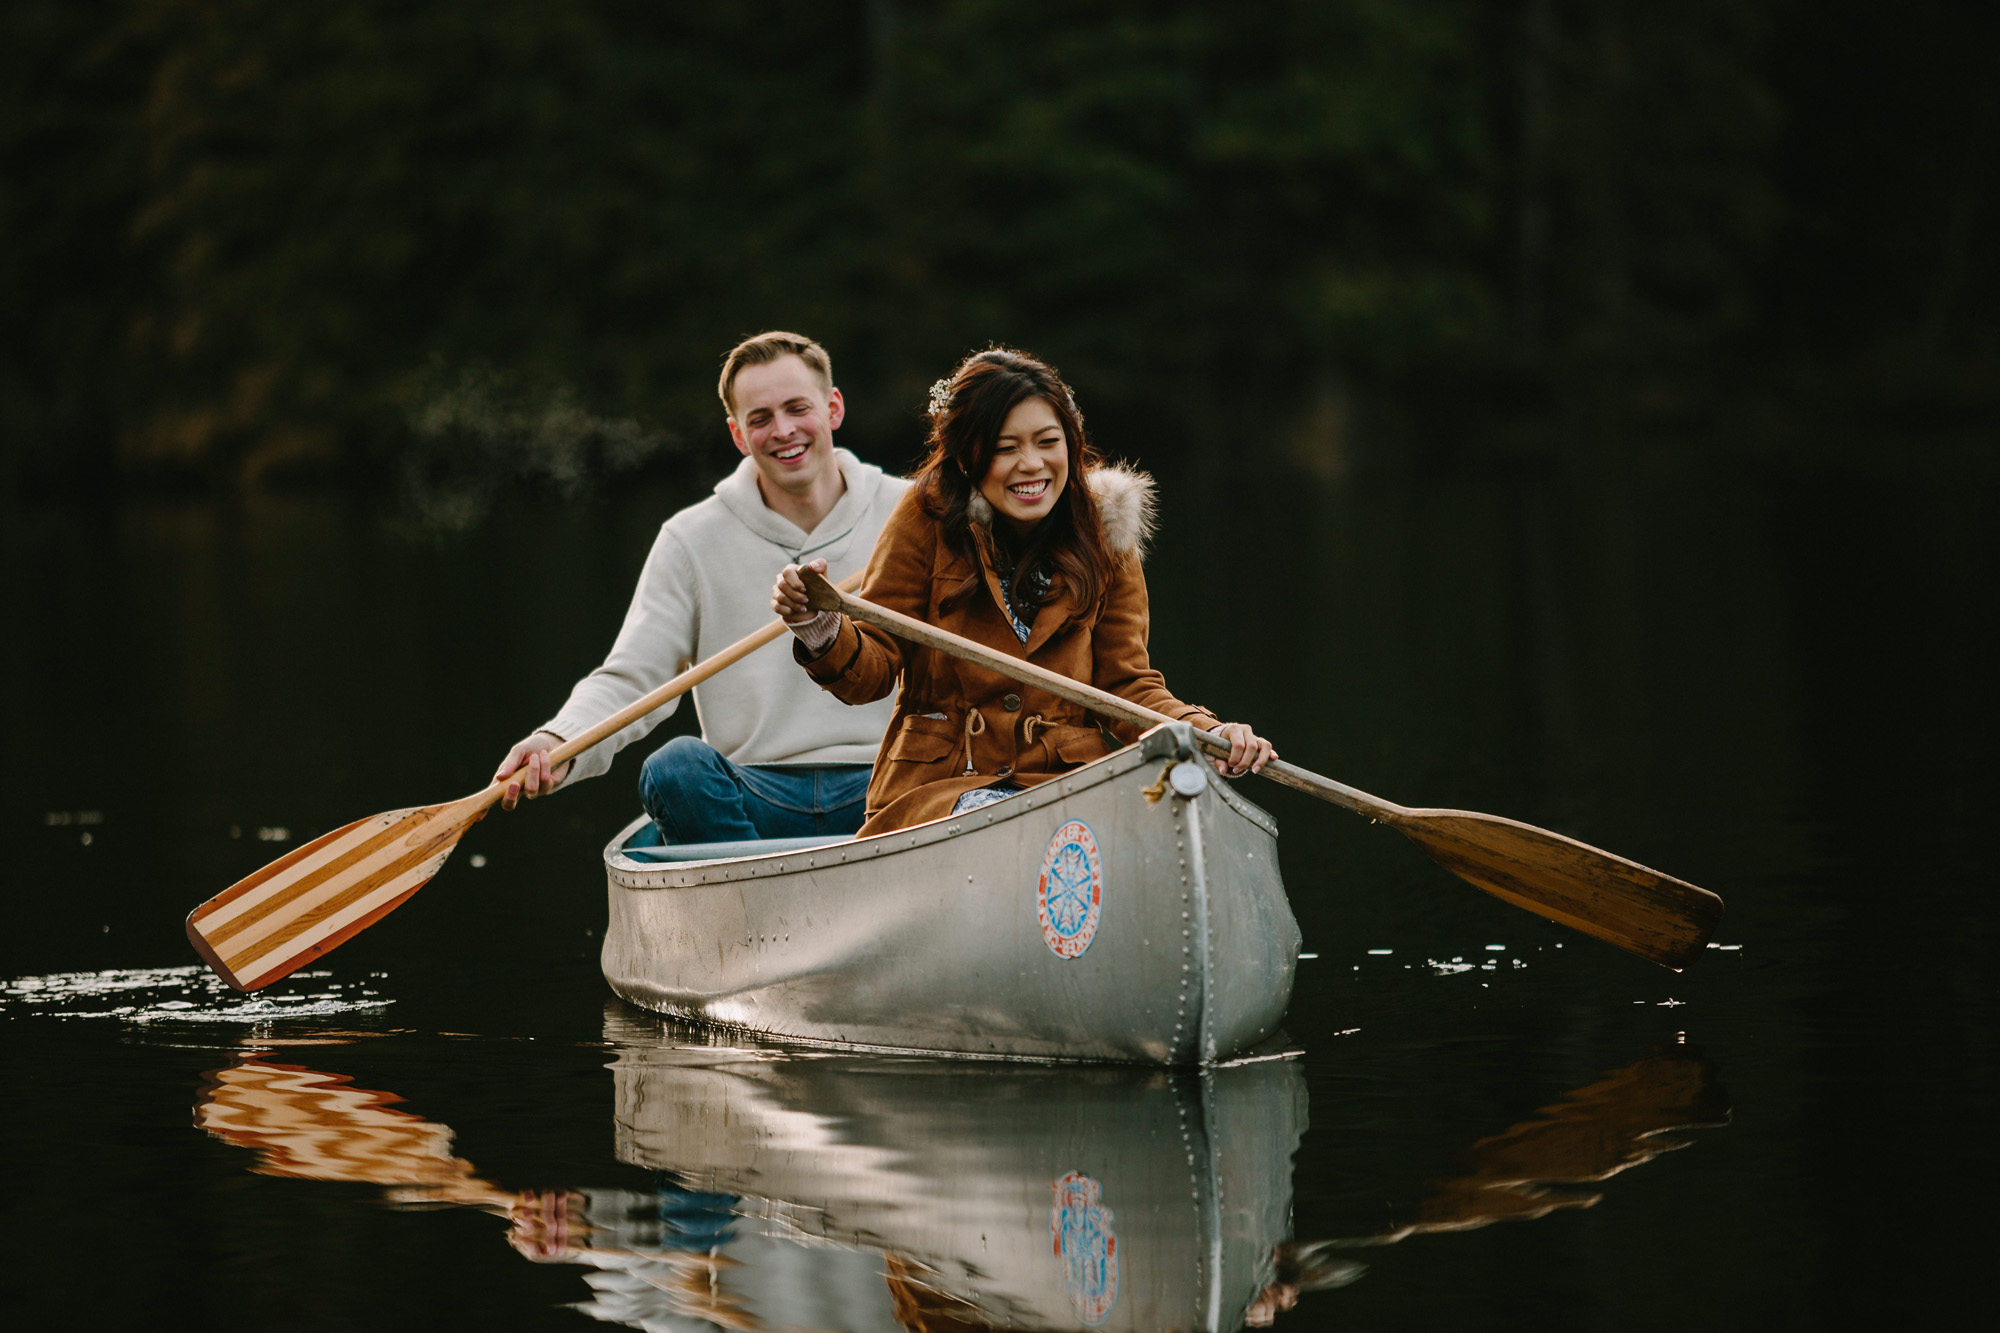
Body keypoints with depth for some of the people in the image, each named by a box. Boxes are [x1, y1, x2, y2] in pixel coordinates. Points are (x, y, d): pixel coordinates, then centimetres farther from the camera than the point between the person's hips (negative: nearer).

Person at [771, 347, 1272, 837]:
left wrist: (1206, 733, -13)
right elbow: (872, 671, -1)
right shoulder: (928, 518, -1)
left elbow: (1126, 685, 7)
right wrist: (822, 631, -24)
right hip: (939, 786, -2)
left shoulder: (1105, 536, 7)